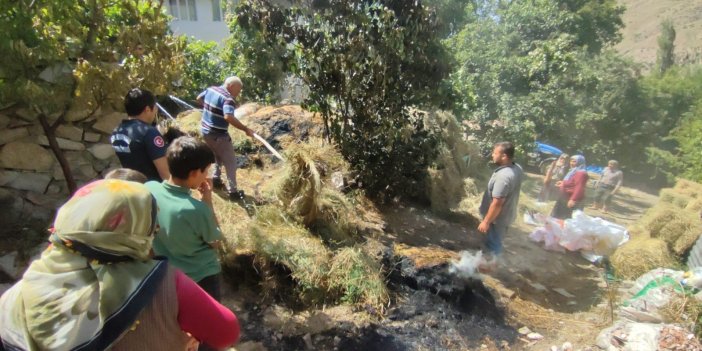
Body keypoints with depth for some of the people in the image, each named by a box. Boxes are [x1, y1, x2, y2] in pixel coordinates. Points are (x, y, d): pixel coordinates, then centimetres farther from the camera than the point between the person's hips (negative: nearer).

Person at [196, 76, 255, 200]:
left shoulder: (210, 89, 4)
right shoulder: (228, 98, -23)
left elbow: (199, 98, 22)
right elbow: (229, 117, -39)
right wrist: (245, 129, -36)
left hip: (205, 131, 9)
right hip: (218, 135, -9)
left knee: (218, 156, 31)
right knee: (230, 163, 2)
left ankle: (215, 178, 36)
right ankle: (233, 191, 4)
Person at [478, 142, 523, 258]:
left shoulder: (503, 176, -34)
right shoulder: (517, 168, -3)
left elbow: (497, 203, -31)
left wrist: (486, 222, -22)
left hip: (498, 218, -9)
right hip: (506, 215, 9)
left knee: (493, 245, 9)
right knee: (495, 242, 27)